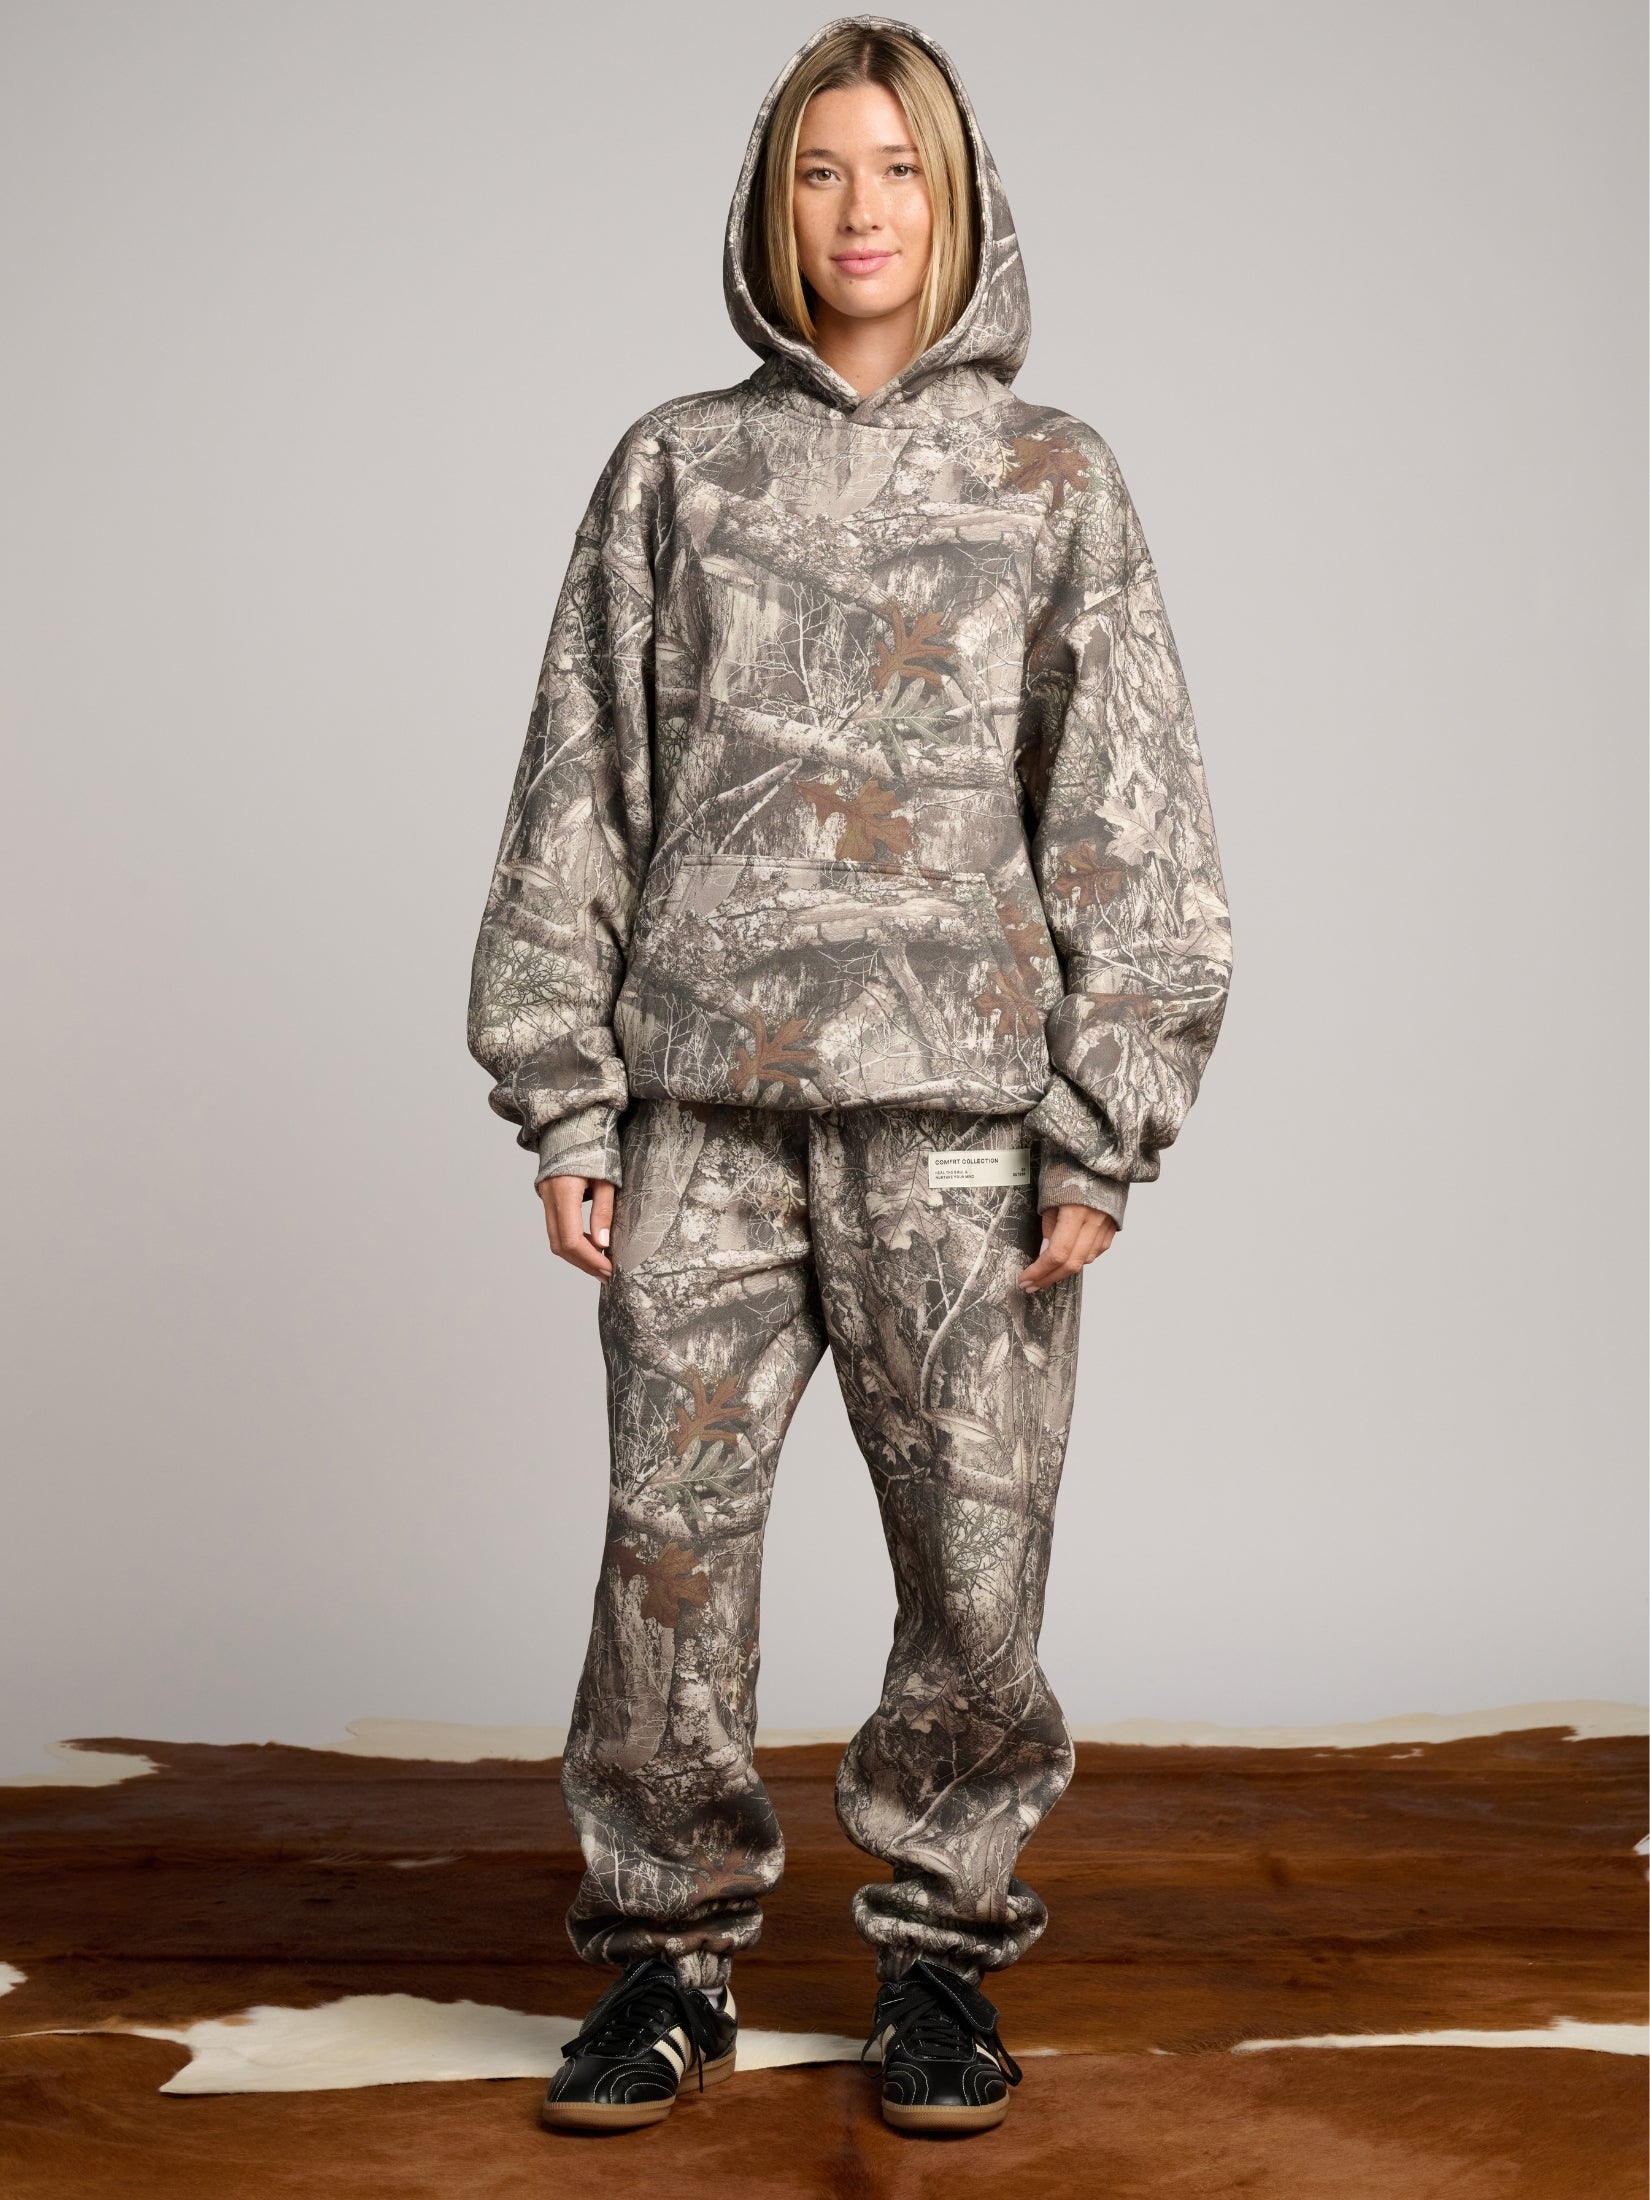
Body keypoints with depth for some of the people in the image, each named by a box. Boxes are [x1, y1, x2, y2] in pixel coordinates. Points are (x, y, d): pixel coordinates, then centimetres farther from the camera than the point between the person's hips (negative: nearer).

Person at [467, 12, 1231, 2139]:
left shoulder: (1053, 477, 8)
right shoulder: (675, 467, 11)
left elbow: (1128, 818, 4)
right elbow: (580, 791, 10)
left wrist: (1103, 1131, -3)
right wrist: (560, 1101, 4)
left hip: (961, 1105, -1)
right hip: (706, 1099, 1)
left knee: (977, 1559, 1)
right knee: (669, 1543, 2)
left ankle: (940, 1943, 21)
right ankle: (671, 1952, 20)